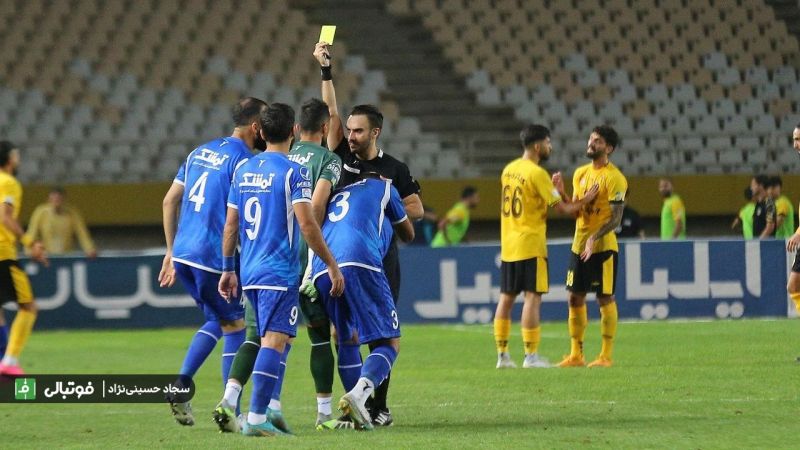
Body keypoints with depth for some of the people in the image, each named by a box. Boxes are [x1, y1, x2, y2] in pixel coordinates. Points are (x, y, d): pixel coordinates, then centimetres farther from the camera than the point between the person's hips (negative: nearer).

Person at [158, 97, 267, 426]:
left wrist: (171, 251, 23)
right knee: (234, 327, 6)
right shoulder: (242, 160, -10)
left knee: (217, 321, 22)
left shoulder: (200, 151, 15)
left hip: (183, 254, 8)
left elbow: (169, 201, 18)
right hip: (213, 258, -8)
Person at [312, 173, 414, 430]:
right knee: (389, 342, -1)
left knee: (347, 339, 22)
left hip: (321, 271, 5)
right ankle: (359, 394, -27)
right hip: (359, 264, -5)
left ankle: (358, 412, 9)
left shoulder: (338, 195, 38)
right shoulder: (383, 187, 26)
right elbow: (408, 235, 38)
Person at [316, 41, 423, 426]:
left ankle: (379, 406, 5)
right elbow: (331, 113, -4)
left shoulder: (393, 170, 2)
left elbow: (416, 209, 4)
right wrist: (325, 72, -12)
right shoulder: (342, 157, 4)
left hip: (382, 258, -1)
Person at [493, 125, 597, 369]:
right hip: (530, 246, -8)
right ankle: (530, 356, -8)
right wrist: (585, 200, 4)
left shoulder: (509, 170, 11)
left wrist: (553, 188, 17)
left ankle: (502, 355, 10)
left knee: (506, 298, 9)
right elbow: (563, 208, -11)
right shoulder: (537, 174, -13)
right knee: (532, 297, -6)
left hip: (508, 246, 8)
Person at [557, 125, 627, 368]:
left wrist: (594, 238, -26)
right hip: (579, 245, 7)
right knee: (575, 298, 7)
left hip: (602, 246, -7)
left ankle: (606, 356, 3)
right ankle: (576, 355, 12)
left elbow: (616, 218, -15)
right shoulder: (580, 173, 12)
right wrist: (561, 194, -2)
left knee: (605, 298, -2)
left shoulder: (614, 178, -11)